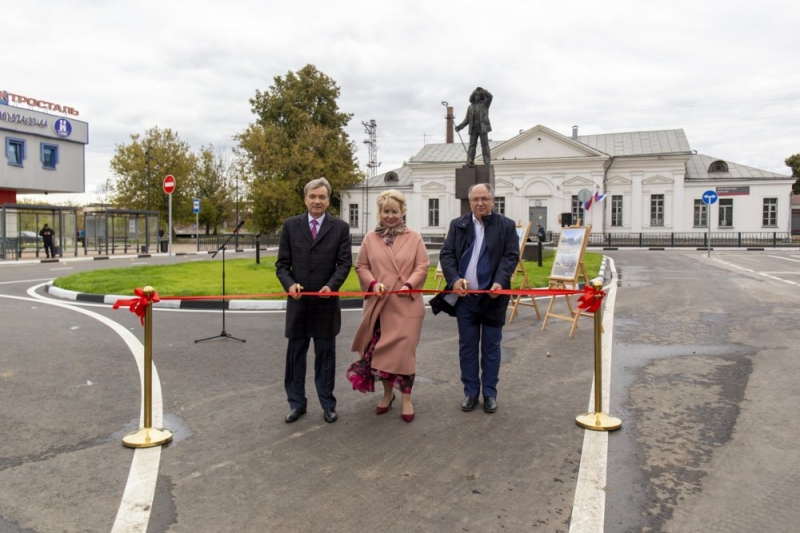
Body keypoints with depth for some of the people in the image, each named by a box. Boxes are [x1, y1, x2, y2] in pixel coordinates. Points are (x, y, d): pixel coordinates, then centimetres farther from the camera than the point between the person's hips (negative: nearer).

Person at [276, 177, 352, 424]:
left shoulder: (341, 227, 0)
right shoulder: (290, 225, 3)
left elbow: (345, 263, -3)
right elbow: (282, 263, 2)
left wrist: (332, 285, -20)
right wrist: (289, 284, -16)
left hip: (326, 302, -1)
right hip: (298, 301, 1)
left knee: (325, 354, 8)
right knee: (295, 354, 9)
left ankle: (328, 404, 21)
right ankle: (296, 403, 23)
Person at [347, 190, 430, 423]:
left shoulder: (414, 238, 2)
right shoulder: (370, 238, 5)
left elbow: (422, 266, -1)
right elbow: (361, 266, 6)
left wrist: (409, 285, -16)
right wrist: (373, 283, -11)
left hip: (406, 304, -2)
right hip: (379, 304, 2)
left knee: (404, 350, -1)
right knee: (379, 350, 8)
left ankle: (406, 399, 14)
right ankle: (387, 393, 29)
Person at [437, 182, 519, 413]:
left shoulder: (507, 226, 1)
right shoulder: (457, 225, 6)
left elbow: (511, 256, -6)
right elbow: (446, 254, 0)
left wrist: (500, 282, -22)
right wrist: (454, 279, -17)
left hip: (493, 297, -1)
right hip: (465, 297, 2)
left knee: (491, 348, 8)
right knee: (467, 347, 9)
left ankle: (490, 393, 21)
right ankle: (470, 391, 22)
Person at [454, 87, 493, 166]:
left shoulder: (484, 104, 10)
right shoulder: (470, 107, 15)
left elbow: (489, 96, -9)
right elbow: (467, 120, 12)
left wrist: (481, 90, -7)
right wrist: (459, 127, 1)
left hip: (483, 128, -2)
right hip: (473, 129, 2)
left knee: (485, 144, -4)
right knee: (472, 145, -4)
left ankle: (487, 162, -4)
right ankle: (470, 161, -8)